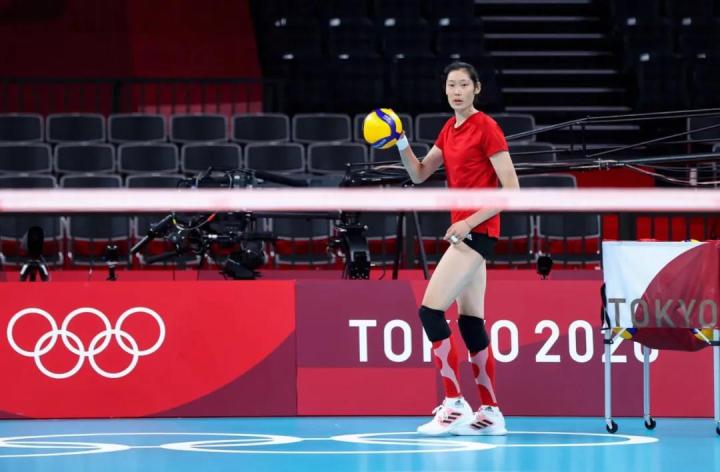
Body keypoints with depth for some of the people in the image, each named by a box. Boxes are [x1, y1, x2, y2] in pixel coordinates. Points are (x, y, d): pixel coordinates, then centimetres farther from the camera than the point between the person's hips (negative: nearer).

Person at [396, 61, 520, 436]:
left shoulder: (485, 128, -11)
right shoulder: (449, 130, 13)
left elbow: (511, 189, -14)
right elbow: (419, 174, 17)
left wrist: (470, 221, -19)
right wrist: (401, 145, 0)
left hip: (478, 231, -9)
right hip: (463, 232, 9)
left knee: (430, 310, -15)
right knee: (470, 321, 9)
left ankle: (454, 405, -14)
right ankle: (490, 413, 13)